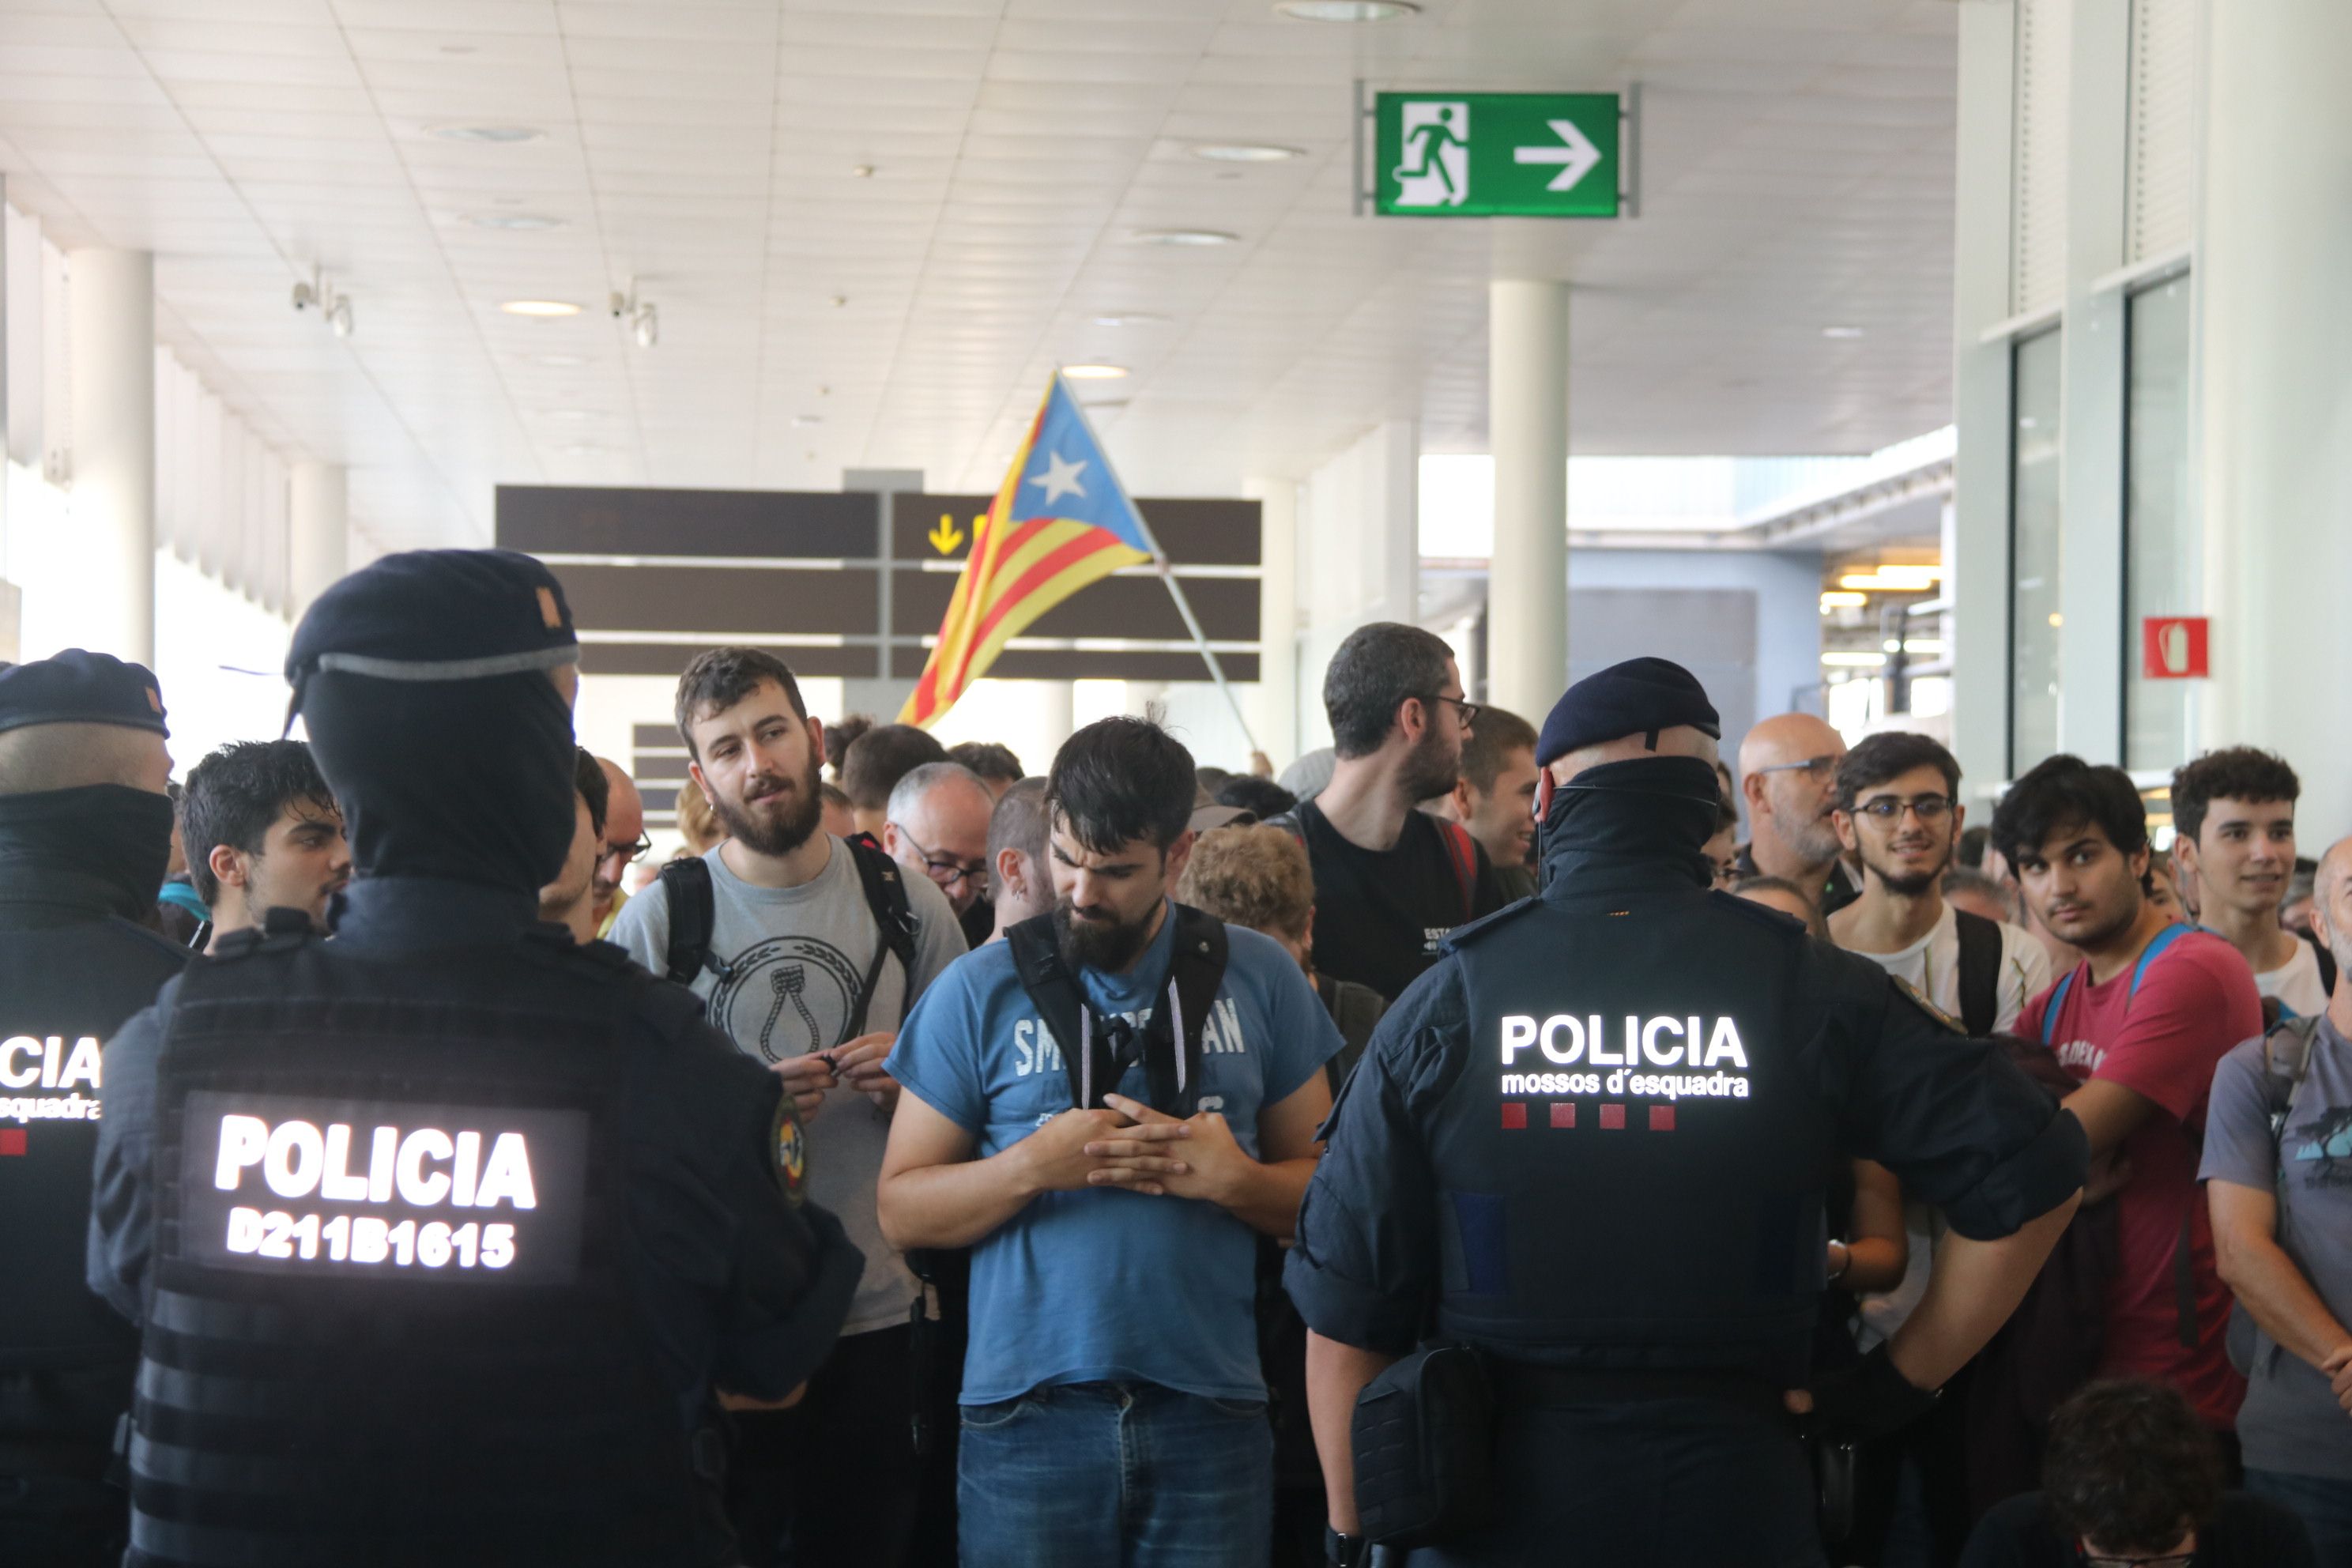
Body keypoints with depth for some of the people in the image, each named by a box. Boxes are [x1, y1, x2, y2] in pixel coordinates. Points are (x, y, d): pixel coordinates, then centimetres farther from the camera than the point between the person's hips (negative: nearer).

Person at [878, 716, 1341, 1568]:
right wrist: (1033, 1164, -15)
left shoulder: (1259, 978, 6)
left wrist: (1233, 1178, -13)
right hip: (1030, 1413, -1)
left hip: (1210, 1409, 1)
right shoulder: (979, 992, 2)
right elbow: (901, 1211, 0)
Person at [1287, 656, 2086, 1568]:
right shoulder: (1814, 992, -4)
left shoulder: (1444, 1004, -5)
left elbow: (1345, 1305, -3)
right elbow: (2032, 1172, -6)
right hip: (1733, 1494, 0)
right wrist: (1905, 1380, 2)